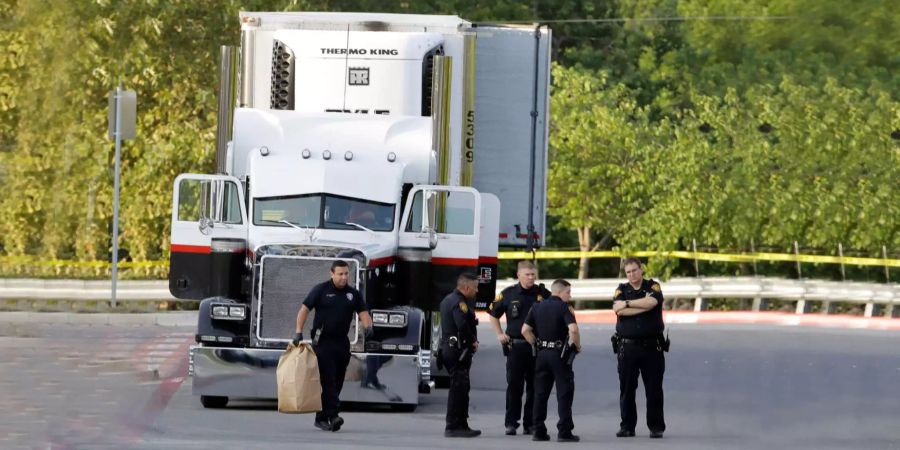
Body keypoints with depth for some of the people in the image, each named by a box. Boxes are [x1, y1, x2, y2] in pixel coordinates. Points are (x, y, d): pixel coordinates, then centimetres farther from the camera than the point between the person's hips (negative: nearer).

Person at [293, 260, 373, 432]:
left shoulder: (353, 294, 10)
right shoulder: (321, 290, -1)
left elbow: (363, 313, 5)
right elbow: (304, 310, -1)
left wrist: (368, 326, -17)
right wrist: (299, 332, -9)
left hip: (342, 343, 5)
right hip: (323, 341, -5)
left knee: (337, 383, 7)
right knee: (328, 380, -14)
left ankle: (321, 418, 15)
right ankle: (332, 415, -22)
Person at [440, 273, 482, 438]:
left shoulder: (448, 300, 18)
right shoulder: (459, 303, -16)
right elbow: (463, 326, -28)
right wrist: (473, 342, -13)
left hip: (448, 348, 11)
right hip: (459, 350, -11)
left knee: (460, 388, 15)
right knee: (458, 388, -9)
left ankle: (462, 425, 21)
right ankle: (453, 427, -9)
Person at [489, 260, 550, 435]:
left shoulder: (543, 294, 3)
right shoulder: (508, 294, 4)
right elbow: (494, 314, 18)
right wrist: (499, 334, 7)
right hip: (515, 346, -1)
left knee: (534, 387, 4)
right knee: (514, 386, -1)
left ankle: (530, 423, 11)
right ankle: (511, 423, 5)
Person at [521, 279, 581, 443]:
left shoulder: (537, 307, 9)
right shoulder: (564, 307, -9)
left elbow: (525, 330, 6)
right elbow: (573, 329, -23)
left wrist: (537, 345, 13)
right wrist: (577, 345, -7)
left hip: (542, 354, 5)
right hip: (560, 354, -5)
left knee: (540, 394, 10)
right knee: (564, 394, -1)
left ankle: (538, 431, 11)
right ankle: (564, 432, -4)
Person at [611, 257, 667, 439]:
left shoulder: (653, 287, 6)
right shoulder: (621, 290, 9)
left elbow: (652, 302, -17)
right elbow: (618, 310, -10)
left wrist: (627, 303, -9)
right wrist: (644, 306, -10)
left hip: (651, 346, -1)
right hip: (627, 347, 1)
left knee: (654, 389, 0)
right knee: (626, 389, 2)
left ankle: (656, 427, 5)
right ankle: (627, 426, 9)